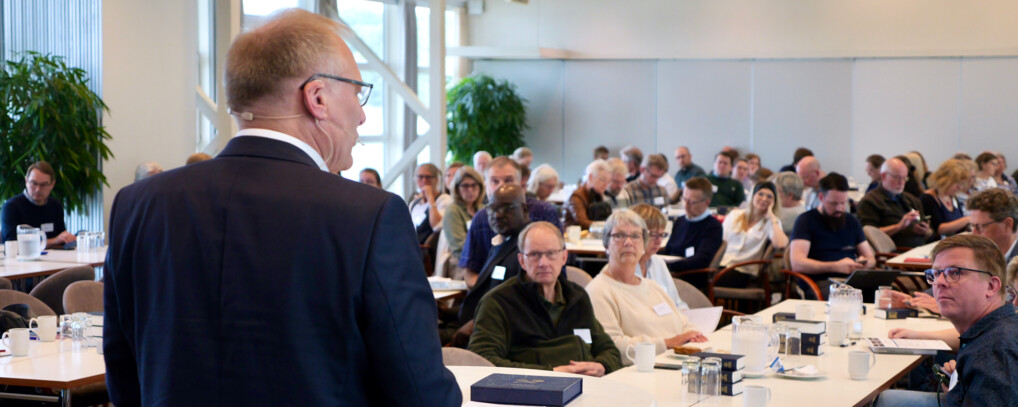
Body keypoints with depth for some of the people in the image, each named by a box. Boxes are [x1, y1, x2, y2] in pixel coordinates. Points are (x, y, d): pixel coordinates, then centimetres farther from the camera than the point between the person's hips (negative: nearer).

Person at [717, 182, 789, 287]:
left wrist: (772, 216, -4)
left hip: (742, 271, -3)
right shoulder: (735, 215, 19)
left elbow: (780, 245, -14)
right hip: (721, 265, 3)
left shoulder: (772, 222, 8)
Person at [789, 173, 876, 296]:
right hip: (819, 284, -5)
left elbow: (870, 258, 26)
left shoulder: (852, 222, 24)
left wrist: (865, 263, -1)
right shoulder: (806, 220, 4)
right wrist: (836, 266, -17)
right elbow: (797, 264, -9)